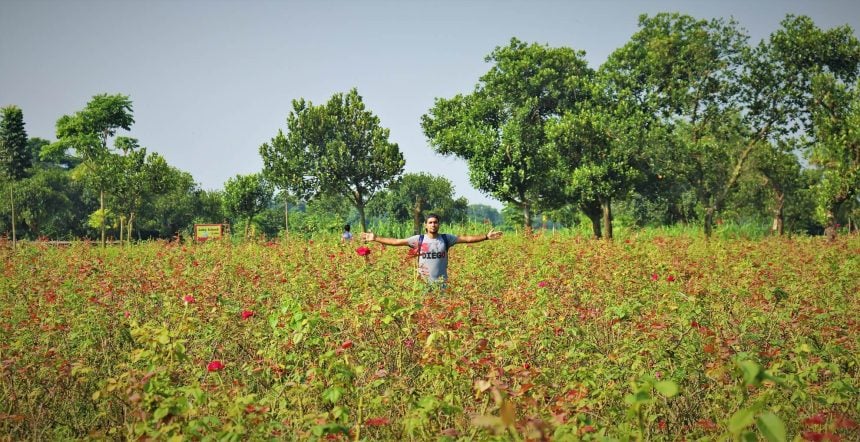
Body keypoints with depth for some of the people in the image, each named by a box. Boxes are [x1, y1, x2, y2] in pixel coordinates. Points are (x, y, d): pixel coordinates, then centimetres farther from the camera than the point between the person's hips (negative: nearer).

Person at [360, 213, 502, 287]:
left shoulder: (446, 239, 3)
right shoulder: (419, 239, 0)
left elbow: (466, 238, 2)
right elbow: (396, 241, -1)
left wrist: (486, 236, -4)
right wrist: (376, 238, -6)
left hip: (441, 283, 1)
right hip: (423, 284, -1)